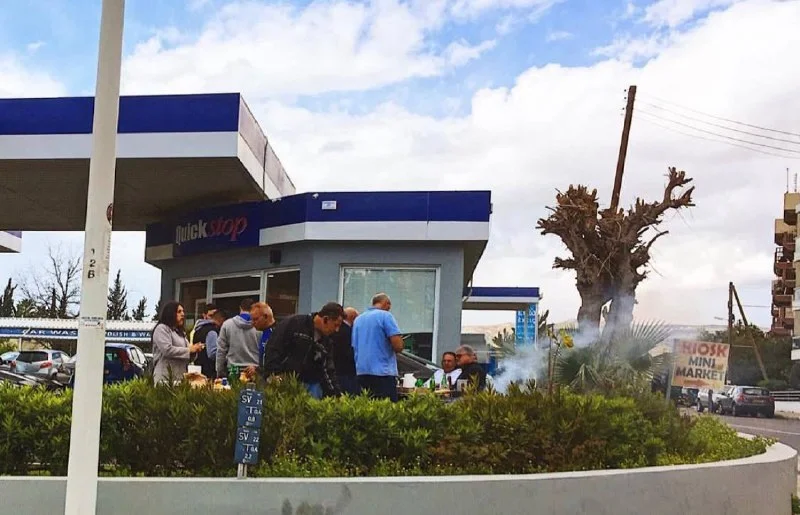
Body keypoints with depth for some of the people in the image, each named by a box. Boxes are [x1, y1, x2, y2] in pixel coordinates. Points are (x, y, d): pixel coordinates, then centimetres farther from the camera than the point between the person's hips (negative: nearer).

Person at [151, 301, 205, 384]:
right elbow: (167, 350, -18)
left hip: (180, 376, 8)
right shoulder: (161, 328, -3)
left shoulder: (180, 332, 23)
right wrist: (189, 350, -13)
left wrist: (195, 349, 3)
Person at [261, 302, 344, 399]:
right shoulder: (293, 324, -7)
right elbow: (273, 350, -10)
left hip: (311, 385, 5)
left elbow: (329, 371, 11)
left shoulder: (327, 343, 10)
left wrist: (337, 394, 0)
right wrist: (273, 375, -18)